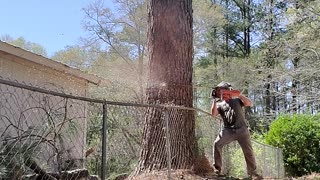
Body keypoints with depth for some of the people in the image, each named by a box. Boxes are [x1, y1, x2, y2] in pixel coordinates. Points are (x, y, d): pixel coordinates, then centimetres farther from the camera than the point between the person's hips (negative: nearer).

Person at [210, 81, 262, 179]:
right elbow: (213, 114, -2)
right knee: (217, 144, -20)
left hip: (242, 129, 0)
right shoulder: (219, 104, 15)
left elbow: (250, 103, 2)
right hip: (228, 130, 0)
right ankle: (217, 169, -12)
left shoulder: (237, 100, 16)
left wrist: (239, 95, -9)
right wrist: (215, 100, -7)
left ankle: (252, 172, 16)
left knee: (248, 151, 2)